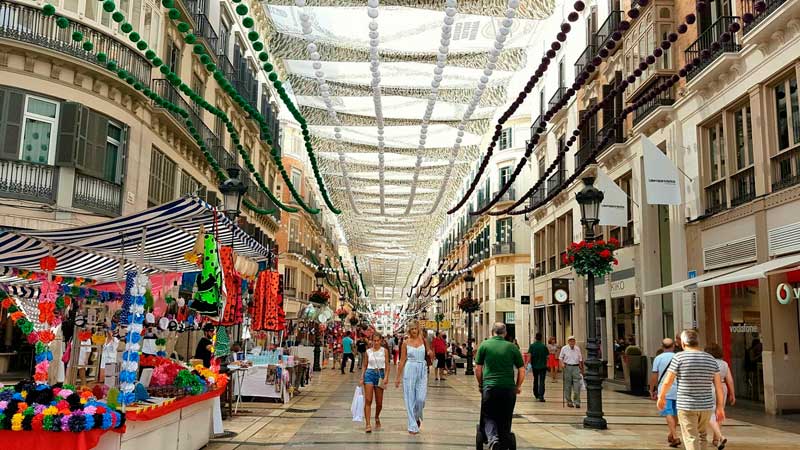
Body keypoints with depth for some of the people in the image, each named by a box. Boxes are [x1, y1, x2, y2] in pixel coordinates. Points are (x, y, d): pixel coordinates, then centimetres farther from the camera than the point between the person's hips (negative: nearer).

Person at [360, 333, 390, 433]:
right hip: (369, 374, 0)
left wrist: (386, 377, -10)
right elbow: (365, 366, 10)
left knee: (379, 402, 7)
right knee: (368, 400, -10)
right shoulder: (368, 351, 5)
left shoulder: (384, 351, 2)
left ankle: (377, 418, 36)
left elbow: (387, 365, 2)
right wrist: (362, 378, 3)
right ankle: (368, 424, -11)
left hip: (380, 374, 0)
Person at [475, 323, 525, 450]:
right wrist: (518, 386, 20)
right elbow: (522, 370, 6)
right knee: (505, 420, 14)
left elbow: (478, 368, 4)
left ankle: (492, 438, -14)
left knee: (488, 417, 9)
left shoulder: (484, 345, 2)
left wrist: (480, 384, 19)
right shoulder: (512, 347, 4)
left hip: (489, 387, -1)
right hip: (508, 388, 1)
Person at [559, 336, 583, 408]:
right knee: (568, 385, 4)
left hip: (576, 367, 1)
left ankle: (577, 402, -3)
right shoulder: (564, 348, 3)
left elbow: (580, 359, 16)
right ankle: (569, 402, 14)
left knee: (577, 385, -8)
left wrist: (581, 369, 15)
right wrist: (562, 363, -10)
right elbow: (560, 357, 8)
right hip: (567, 367, -1)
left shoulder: (577, 349, 9)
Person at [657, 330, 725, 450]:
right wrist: (720, 407, 10)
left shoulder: (679, 357, -8)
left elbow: (668, 381, -5)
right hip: (706, 406, 4)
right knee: (701, 436, 22)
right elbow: (719, 385, 4)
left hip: (686, 406, -4)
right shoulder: (711, 359, 5)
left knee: (691, 439, -2)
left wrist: (661, 397, 10)